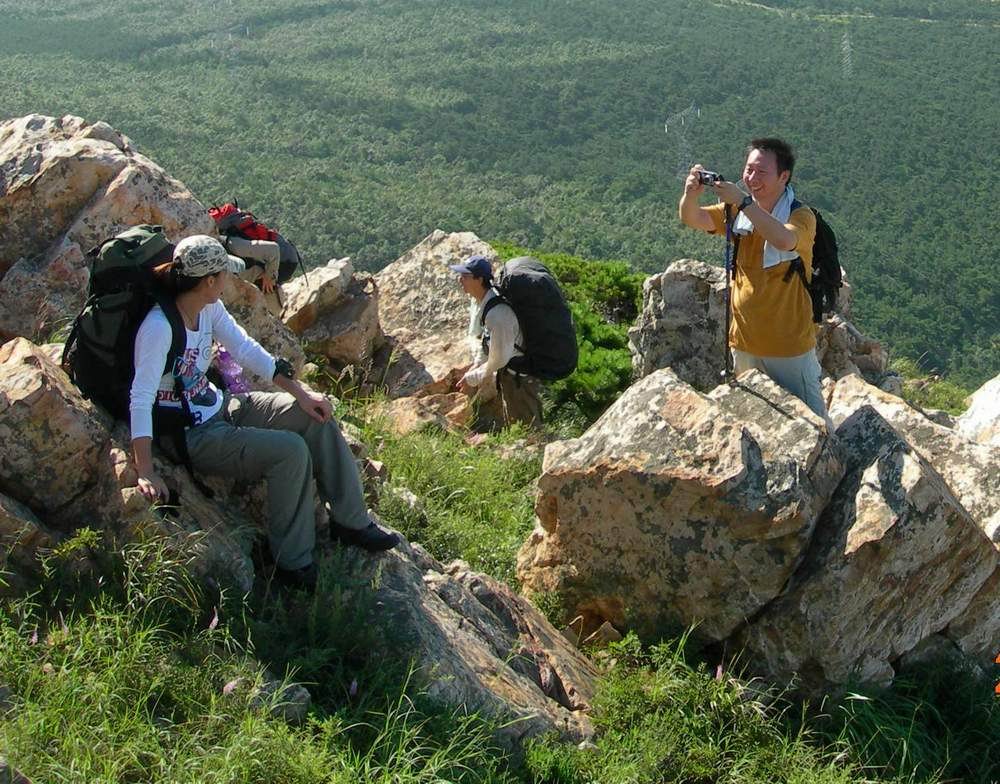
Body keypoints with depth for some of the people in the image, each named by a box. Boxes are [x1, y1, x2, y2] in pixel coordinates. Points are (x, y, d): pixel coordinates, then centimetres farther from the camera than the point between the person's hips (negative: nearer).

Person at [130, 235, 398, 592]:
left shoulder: (209, 308, -3)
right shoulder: (159, 327, -28)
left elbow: (246, 350, 4)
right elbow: (141, 398, -31)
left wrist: (301, 393, -2)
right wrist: (146, 471, -37)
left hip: (219, 407, 9)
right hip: (190, 435, -9)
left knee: (316, 416, 2)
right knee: (290, 450, -24)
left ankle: (351, 521, 11)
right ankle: (292, 564, -9)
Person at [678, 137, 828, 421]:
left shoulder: (801, 216, -14)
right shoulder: (738, 212, 3)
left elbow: (784, 240, -36)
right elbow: (690, 219, -6)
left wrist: (743, 202, -37)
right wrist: (691, 193, -27)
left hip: (789, 346, -5)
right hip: (744, 342, 6)